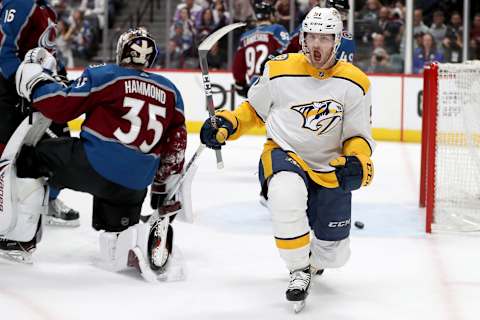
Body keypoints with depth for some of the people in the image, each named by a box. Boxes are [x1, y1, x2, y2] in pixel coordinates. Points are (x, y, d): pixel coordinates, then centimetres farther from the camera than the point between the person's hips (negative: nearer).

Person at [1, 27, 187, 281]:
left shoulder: (103, 76, 0)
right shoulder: (170, 91, 17)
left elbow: (60, 106, -4)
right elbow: (175, 144, 17)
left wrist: (34, 81, 11)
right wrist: (163, 188, 23)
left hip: (93, 164, -5)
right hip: (135, 184, 5)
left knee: (30, 159, 16)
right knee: (115, 248, 16)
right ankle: (151, 237, -16)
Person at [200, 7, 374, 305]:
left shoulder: (355, 84, -7)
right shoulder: (280, 70, -7)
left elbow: (359, 136, -2)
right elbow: (254, 110, 9)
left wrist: (358, 162, -23)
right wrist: (226, 124, -8)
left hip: (330, 169, 2)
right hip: (283, 155, -2)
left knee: (334, 255, 4)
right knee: (287, 194, -40)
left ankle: (310, 257, 45)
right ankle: (299, 269, -17)